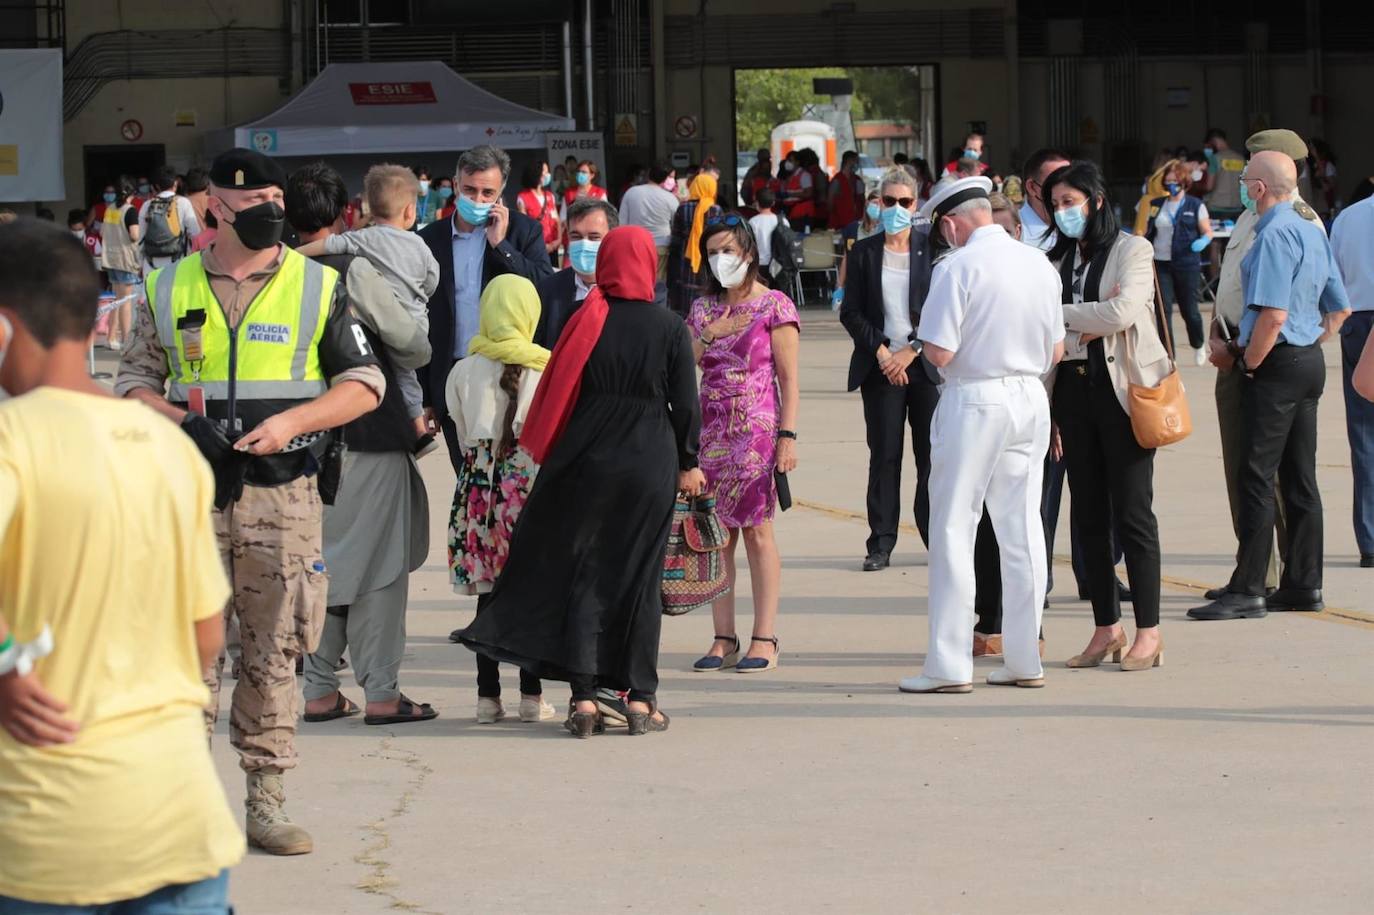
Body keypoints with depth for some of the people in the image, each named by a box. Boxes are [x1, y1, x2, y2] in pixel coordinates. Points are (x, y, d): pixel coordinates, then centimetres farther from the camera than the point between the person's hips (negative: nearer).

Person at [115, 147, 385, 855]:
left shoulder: (317, 287, 5)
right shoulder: (170, 290, 8)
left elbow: (364, 384, 4)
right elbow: (134, 381, 12)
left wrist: (289, 422, -11)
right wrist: (182, 421, -9)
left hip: (283, 493, 0)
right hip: (193, 491, 0)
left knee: (274, 652, 2)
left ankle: (266, 803, 9)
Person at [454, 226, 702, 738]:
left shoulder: (585, 322, -3)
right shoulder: (670, 330, -5)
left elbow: (557, 392, 1)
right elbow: (686, 404, -3)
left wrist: (549, 457, 12)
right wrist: (687, 463, 10)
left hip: (586, 463, 0)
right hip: (649, 466, 0)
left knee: (581, 574, 5)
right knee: (639, 577, 7)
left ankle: (584, 698, 0)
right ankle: (640, 698, 8)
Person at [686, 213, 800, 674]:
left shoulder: (774, 306, -2)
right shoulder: (703, 308, 14)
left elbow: (789, 379, -5)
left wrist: (787, 436, -11)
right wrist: (708, 333, -1)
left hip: (757, 430, -5)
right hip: (711, 431, 5)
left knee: (756, 531, -5)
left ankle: (764, 639, -2)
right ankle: (723, 639, 6)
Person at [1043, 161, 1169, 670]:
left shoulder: (1132, 250, -2)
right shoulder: (1058, 259, 15)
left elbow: (1121, 312, -15)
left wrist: (1061, 314, -6)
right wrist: (1094, 319, -3)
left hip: (1121, 389, -6)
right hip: (1073, 388, 6)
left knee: (1132, 512, -5)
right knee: (1089, 514, 6)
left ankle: (1148, 632, -1)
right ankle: (1107, 628, 12)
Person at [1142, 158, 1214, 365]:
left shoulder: (1195, 206, 0)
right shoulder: (1156, 205, 8)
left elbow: (1207, 232, 4)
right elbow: (1145, 232, 14)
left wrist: (1202, 242, -17)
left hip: (1187, 264, -2)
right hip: (1161, 264, 2)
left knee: (1189, 309, 6)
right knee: (1163, 310, -3)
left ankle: (1198, 346, 33)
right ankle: (1167, 354, 3)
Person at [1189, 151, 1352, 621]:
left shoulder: (1274, 235, -17)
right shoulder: (1311, 231, 11)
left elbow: (1273, 315, -25)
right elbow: (1340, 307, 17)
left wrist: (1250, 363, -13)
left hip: (1277, 366, -9)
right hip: (1309, 360, 9)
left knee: (1257, 477, -7)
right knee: (1299, 479, 12)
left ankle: (1248, 590, -8)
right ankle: (1303, 584, 16)